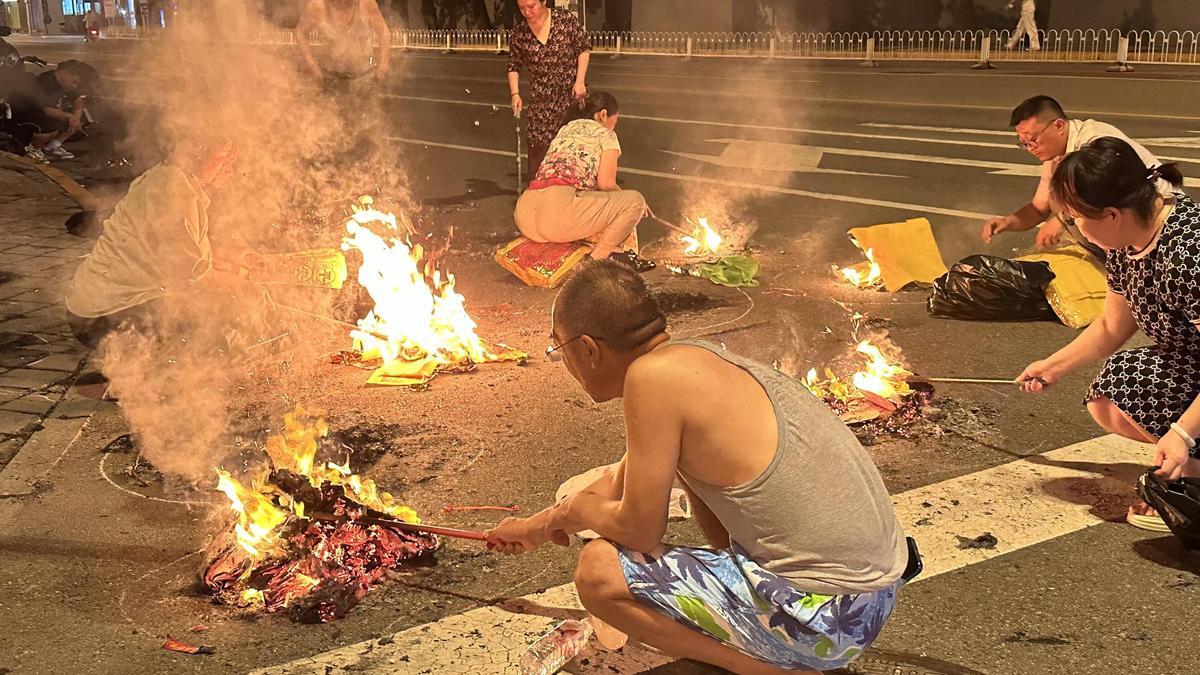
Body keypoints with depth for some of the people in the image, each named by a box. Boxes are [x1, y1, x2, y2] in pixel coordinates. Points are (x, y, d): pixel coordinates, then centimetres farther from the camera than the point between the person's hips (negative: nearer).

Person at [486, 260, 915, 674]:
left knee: (599, 572, -9)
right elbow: (620, 485, 24)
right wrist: (536, 527, 36)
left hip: (828, 615, -9)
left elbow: (639, 531, -12)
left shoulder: (654, 375, -18)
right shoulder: (694, 358, 9)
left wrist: (573, 512, 9)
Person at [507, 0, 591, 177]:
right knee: (538, 145, -3)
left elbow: (584, 48, -3)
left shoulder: (567, 20, -9)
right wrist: (515, 94, -6)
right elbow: (514, 67, 6)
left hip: (573, 92, -1)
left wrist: (580, 81, -9)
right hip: (541, 99, 1)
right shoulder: (518, 34, -4)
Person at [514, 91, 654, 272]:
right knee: (635, 200, 3)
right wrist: (632, 201, 20)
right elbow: (606, 183, 1)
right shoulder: (606, 134, 11)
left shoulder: (565, 129, 31)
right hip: (559, 210, -8)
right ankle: (599, 257, 9)